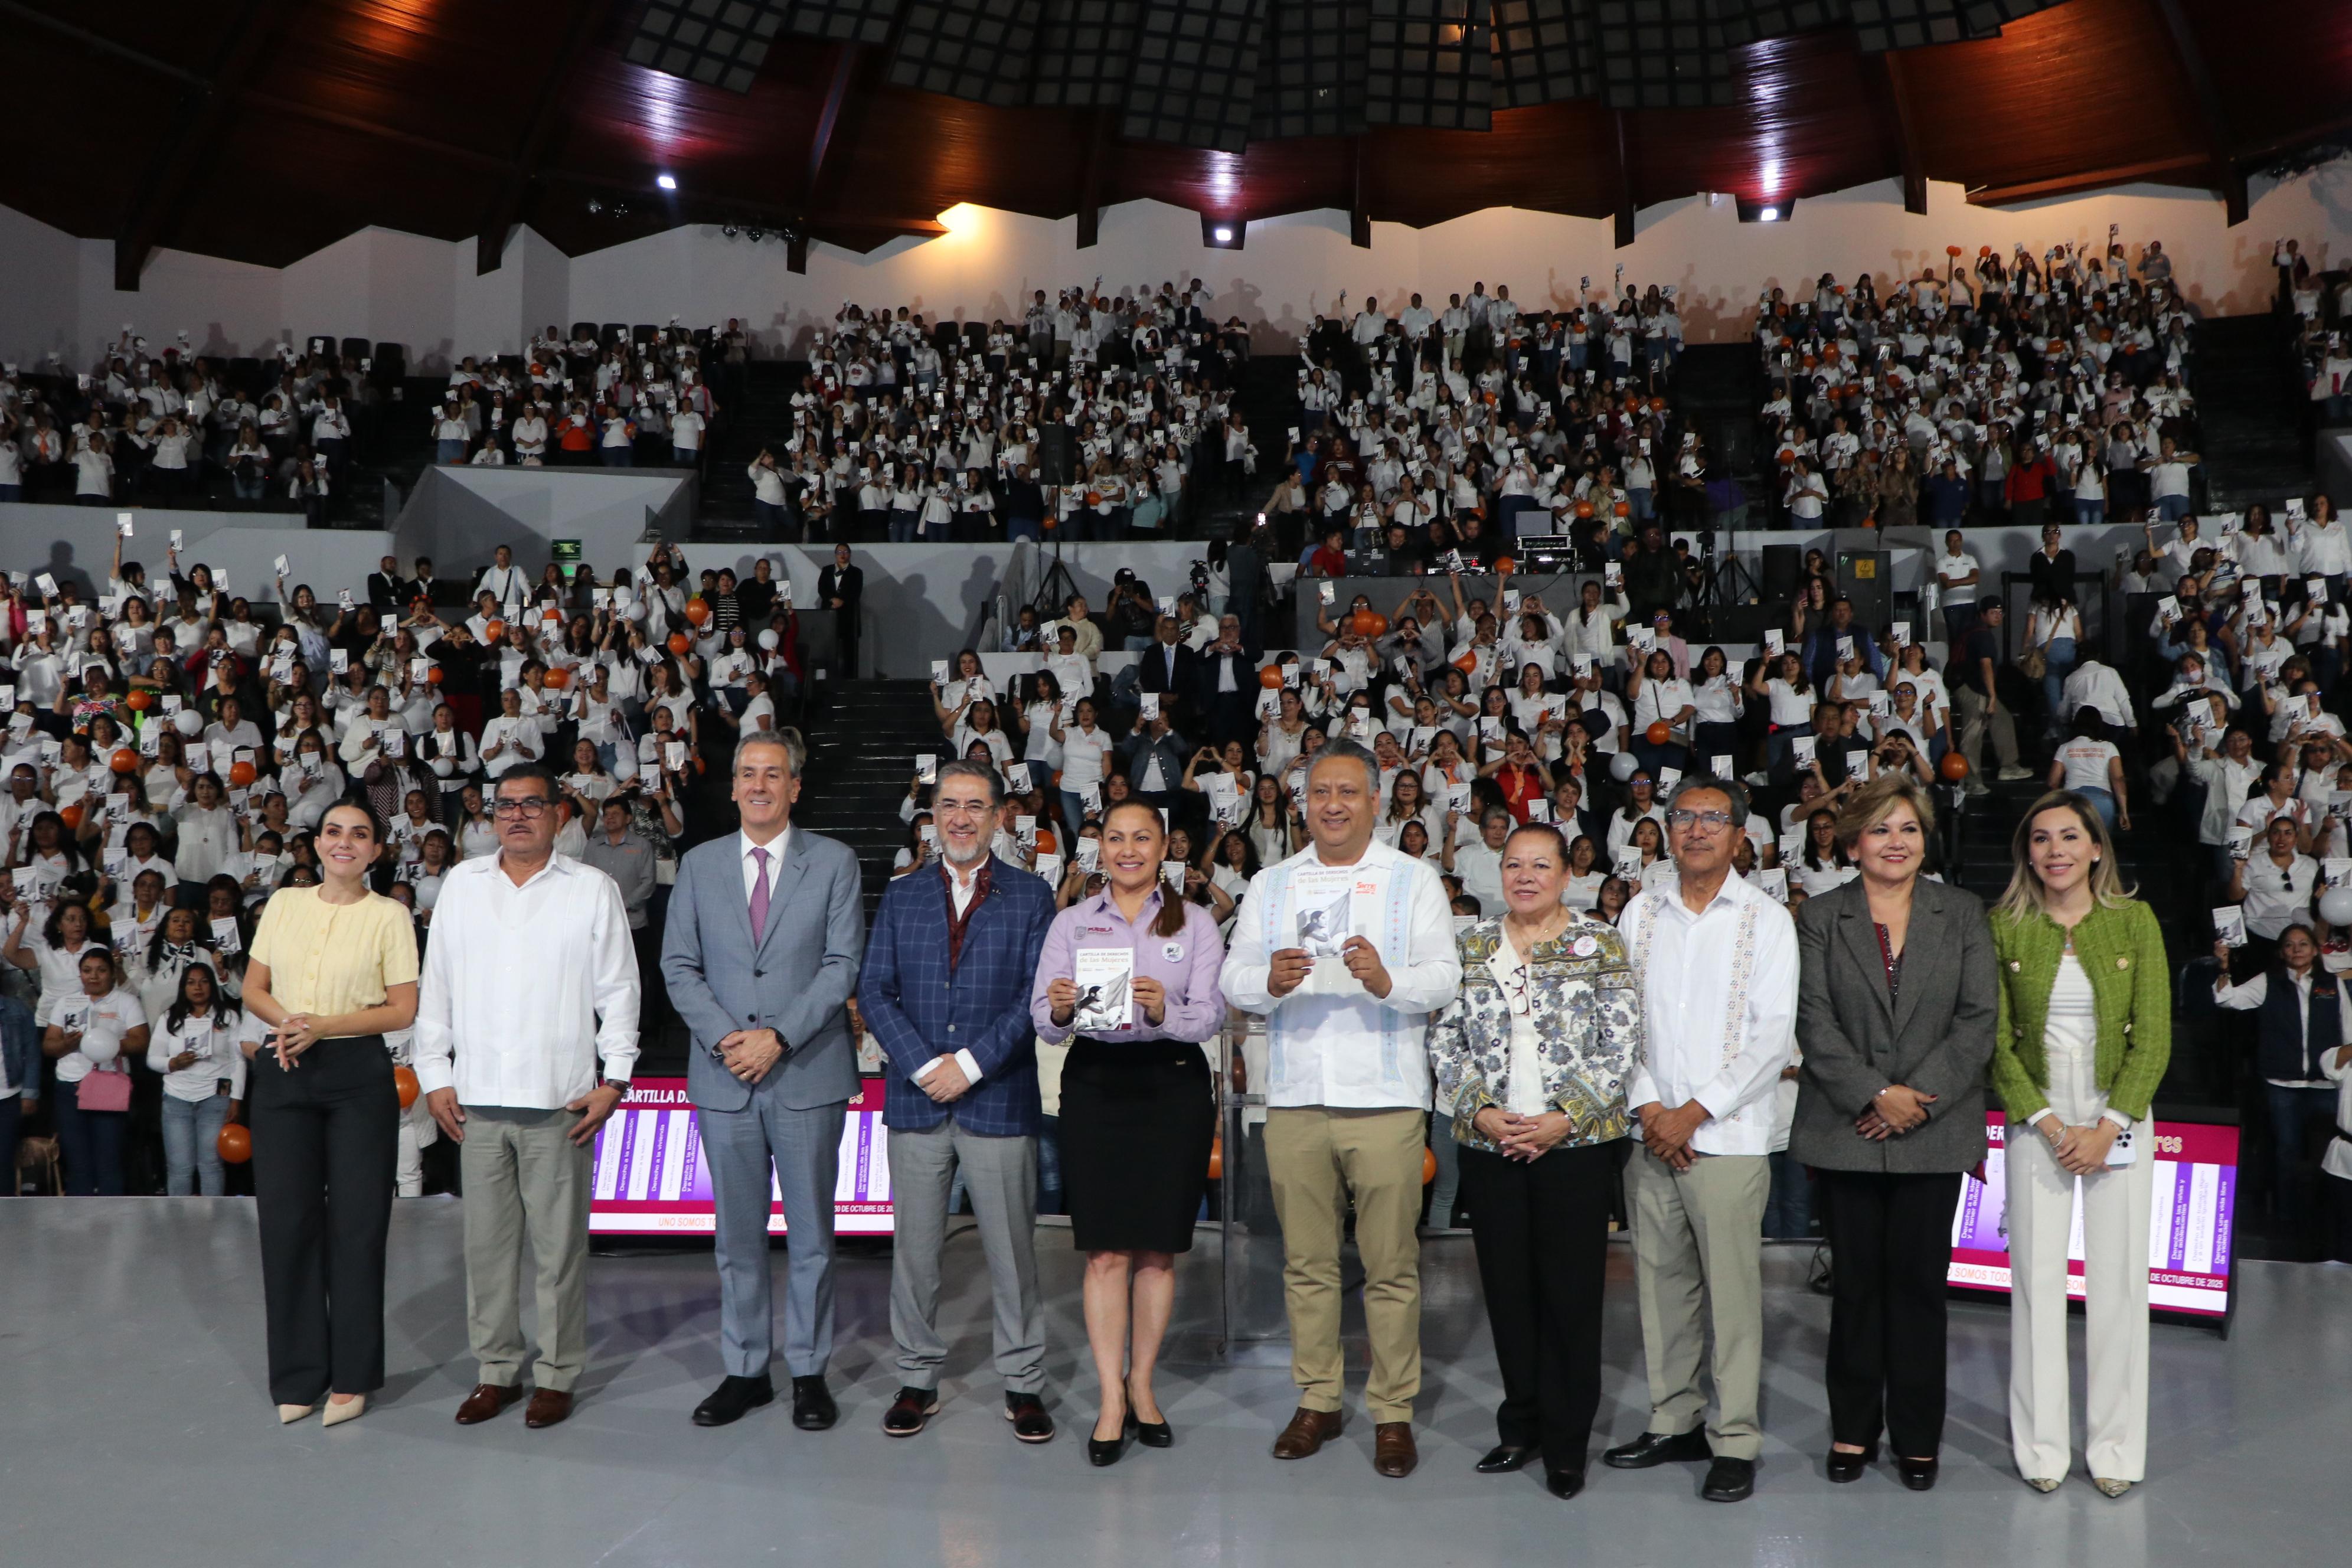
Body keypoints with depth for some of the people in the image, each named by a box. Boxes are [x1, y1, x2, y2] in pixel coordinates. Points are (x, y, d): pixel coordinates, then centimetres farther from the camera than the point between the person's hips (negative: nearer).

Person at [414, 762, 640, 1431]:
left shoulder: (593, 889, 3)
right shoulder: (461, 884, 11)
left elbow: (618, 991, 3)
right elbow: (436, 987, 13)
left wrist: (613, 1080, -3)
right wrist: (434, 1076, 7)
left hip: (560, 1101, -3)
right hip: (477, 1100, 3)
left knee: (560, 1246, 2)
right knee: (486, 1243, 9)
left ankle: (557, 1375, 15)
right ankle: (496, 1370, 22)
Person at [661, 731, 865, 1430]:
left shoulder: (833, 862, 1)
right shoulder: (699, 865, 9)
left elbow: (843, 965, -5)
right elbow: (678, 966, 5)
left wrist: (778, 1036, -14)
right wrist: (725, 1037, -10)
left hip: (808, 1075, -2)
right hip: (724, 1077, 2)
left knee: (811, 1232, 6)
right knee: (737, 1235, 9)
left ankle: (810, 1372, 17)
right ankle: (745, 1370, 22)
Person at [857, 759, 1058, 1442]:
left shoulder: (1031, 898, 3)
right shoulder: (902, 897, 10)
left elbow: (1037, 996, -4)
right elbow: (874, 992, 3)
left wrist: (969, 1064, -12)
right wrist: (923, 1065, -10)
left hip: (999, 1100, -2)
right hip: (916, 1102, 2)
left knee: (1012, 1250, 4)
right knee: (915, 1249, 8)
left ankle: (1023, 1384, 17)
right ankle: (917, 1379, 23)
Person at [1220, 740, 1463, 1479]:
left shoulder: (1414, 879, 7)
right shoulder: (1270, 885, 14)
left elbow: (1445, 977, -3)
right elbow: (1234, 980, 7)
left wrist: (1388, 980, -22)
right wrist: (1270, 981, -15)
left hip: (1385, 1097, -2)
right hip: (1294, 1098, 3)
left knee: (1391, 1265, 1)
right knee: (1306, 1262, 9)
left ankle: (1393, 1412, 13)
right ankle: (1316, 1401, 22)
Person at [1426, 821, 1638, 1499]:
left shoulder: (1600, 945, 1)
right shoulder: (1472, 945, 9)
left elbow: (1620, 1044, -4)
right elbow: (1446, 1039, 6)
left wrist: (1564, 1119, -12)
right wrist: (1481, 1112, -7)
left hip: (1578, 1142, -3)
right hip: (1489, 1143, 3)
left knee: (1570, 1290, 1)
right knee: (1507, 1287, 9)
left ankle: (1566, 1444, 14)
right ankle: (1521, 1426, 25)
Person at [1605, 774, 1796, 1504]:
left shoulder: (1765, 918, 0)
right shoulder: (1640, 912, 10)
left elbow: (1772, 1034, -6)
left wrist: (1696, 1112, -11)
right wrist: (1648, 1106, -5)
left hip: (1727, 1135, -3)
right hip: (1650, 1134, 4)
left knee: (1734, 1288, -2)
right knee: (1661, 1281, 9)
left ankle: (1734, 1440, 8)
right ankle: (1674, 1421, 22)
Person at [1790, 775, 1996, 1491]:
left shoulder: (1962, 914, 7)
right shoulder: (1820, 917, 3)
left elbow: (1980, 1017, 0)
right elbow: (1815, 1021, -4)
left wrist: (1919, 1098, -10)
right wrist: (1876, 1095, -13)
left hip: (1934, 1130, 1)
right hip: (1845, 1129, 0)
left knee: (1919, 1281, 4)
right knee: (1856, 1281, 6)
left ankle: (1917, 1435, 18)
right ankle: (1853, 1429, 19)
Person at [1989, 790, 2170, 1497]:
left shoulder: (2135, 922, 0)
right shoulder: (2004, 927, -1)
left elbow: (2153, 1039, -2)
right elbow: (1996, 1041, -2)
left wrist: (2108, 1128, -10)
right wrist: (2050, 1125, -10)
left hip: (2118, 1120, 0)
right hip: (2036, 1120, 0)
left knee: (2119, 1278, 3)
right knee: (2036, 1277, 2)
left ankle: (2116, 1447, 15)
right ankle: (2041, 1445, 12)